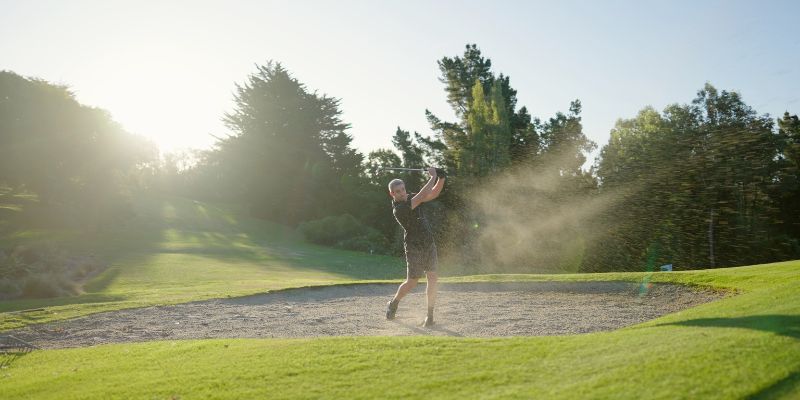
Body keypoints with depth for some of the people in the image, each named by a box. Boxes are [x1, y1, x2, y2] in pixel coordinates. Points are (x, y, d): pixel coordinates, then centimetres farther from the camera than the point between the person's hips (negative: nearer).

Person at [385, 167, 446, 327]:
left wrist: (441, 178, -12)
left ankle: (430, 315, 1)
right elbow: (421, 197, -27)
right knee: (411, 282, 3)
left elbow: (433, 194, 5)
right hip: (414, 248, -6)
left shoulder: (410, 198, 4)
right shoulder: (398, 209, -21)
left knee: (432, 278, -4)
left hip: (429, 245, 6)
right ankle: (393, 304, 30)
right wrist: (433, 177, -21)